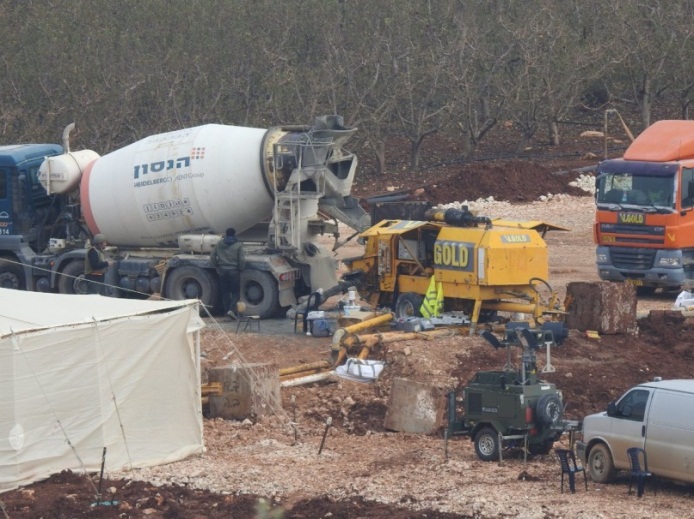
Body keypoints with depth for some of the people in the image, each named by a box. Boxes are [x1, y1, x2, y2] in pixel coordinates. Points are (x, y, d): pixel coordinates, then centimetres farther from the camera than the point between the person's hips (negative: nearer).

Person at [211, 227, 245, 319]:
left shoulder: (219, 244, 2)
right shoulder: (238, 245, -8)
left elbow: (212, 257, 5)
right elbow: (242, 259, -10)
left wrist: (216, 266, 17)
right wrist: (241, 268, 6)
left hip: (222, 271, 3)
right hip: (234, 271, -3)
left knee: (225, 292, 13)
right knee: (235, 292, 3)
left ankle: (226, 310, 15)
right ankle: (231, 309, -15)